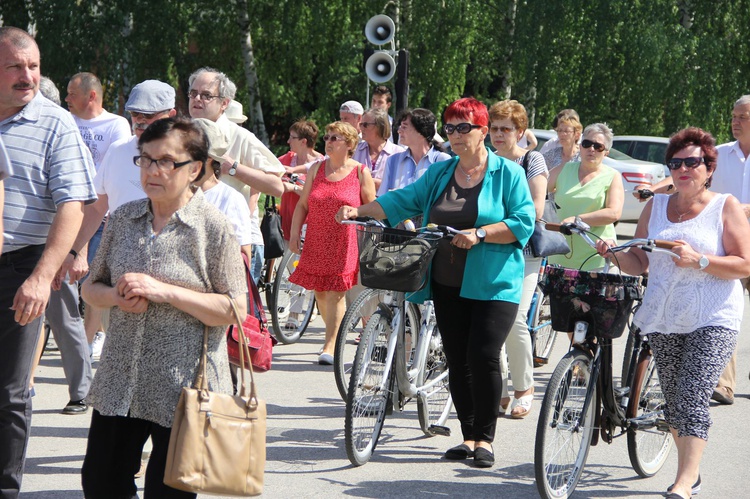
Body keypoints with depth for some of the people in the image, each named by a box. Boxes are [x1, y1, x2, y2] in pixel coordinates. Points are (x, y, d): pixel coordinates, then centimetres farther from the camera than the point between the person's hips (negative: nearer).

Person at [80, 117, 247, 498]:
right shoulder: (123, 219, 8)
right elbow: (91, 288, 16)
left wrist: (164, 292, -19)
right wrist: (116, 296, -8)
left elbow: (235, 309, -10)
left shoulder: (213, 227, -7)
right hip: (119, 383, 5)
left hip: (183, 389, -5)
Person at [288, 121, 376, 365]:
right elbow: (302, 205, 12)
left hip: (345, 242, -4)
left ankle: (330, 347, -6)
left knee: (335, 293, -9)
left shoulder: (361, 173, 0)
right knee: (319, 291, 6)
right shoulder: (317, 169, 10)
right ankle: (336, 334, 27)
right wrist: (294, 233, 2)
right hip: (316, 242, 4)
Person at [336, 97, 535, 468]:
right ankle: (469, 436, 15)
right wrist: (359, 210, -5)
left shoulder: (508, 173, -2)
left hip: (492, 284, -5)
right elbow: (404, 200, 8)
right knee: (458, 362, 6)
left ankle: (485, 438, -1)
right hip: (448, 285, 5)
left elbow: (523, 223, -10)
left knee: (483, 357, -13)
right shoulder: (439, 173, 14)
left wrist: (480, 234, -21)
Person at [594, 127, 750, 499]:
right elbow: (640, 263, 13)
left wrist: (698, 260, -19)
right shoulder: (656, 207, 13)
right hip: (663, 320, 5)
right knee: (673, 399, 10)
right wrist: (615, 253, -8)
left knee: (693, 398, -16)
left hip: (712, 321, -5)